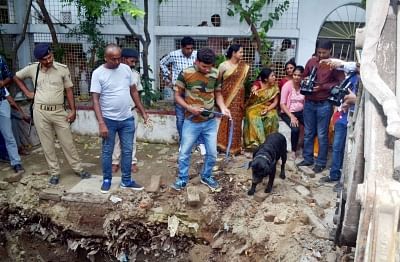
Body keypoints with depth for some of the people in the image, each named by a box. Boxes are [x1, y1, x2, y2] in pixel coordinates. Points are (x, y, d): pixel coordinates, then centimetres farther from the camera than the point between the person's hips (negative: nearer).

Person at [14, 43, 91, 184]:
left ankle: (78, 169, 20)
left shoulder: (62, 69, -4)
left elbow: (69, 90, 1)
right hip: (40, 112, 1)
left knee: (67, 142, 6)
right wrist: (27, 92, 7)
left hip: (59, 111, -1)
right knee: (47, 144, 8)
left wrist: (73, 110, -3)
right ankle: (54, 172, 20)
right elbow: (16, 77, 19)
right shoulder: (32, 69, 0)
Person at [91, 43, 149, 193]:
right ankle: (107, 180, 27)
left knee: (127, 151, 10)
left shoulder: (126, 69, 2)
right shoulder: (98, 73, -10)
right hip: (109, 120, -3)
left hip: (127, 119, 4)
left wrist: (143, 112, 8)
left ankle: (126, 181, 24)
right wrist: (101, 123, -21)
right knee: (107, 152, 10)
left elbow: (134, 92, 10)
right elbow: (95, 100, -13)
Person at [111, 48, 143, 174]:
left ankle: (132, 162, 20)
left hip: (131, 111, 3)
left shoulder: (136, 74, 2)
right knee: (116, 138, 8)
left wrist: (137, 106, 2)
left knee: (131, 138, 10)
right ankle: (115, 162, 20)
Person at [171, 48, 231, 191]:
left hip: (210, 122, 3)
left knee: (212, 153, 13)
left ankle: (206, 176, 36)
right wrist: (190, 108, -20)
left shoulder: (215, 74, -3)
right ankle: (182, 179, 28)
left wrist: (223, 108, -9)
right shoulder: (185, 74, -13)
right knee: (184, 153, 9)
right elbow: (177, 96, -6)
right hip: (191, 122, -3)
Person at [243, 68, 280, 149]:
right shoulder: (258, 83, -5)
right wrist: (254, 91, -53)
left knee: (272, 117, -31)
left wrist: (267, 109, -19)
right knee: (253, 117, -34)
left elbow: (275, 102, -1)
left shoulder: (275, 87, 3)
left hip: (269, 108, 2)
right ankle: (255, 141, -30)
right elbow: (254, 88, -27)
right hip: (255, 107, -2)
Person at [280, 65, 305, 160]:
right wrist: (291, 116, -21)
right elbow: (282, 104, -12)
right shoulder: (287, 85, -9)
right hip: (288, 112, -3)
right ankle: (293, 151, -5)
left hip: (301, 112, 3)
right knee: (295, 129, -29)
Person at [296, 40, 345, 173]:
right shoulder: (311, 62, 8)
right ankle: (308, 159, 23)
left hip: (324, 104, -5)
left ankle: (321, 163, 13)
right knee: (308, 133, 11)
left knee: (322, 135, 2)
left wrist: (323, 87, -18)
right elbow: (304, 77, 19)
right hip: (309, 103, 5)